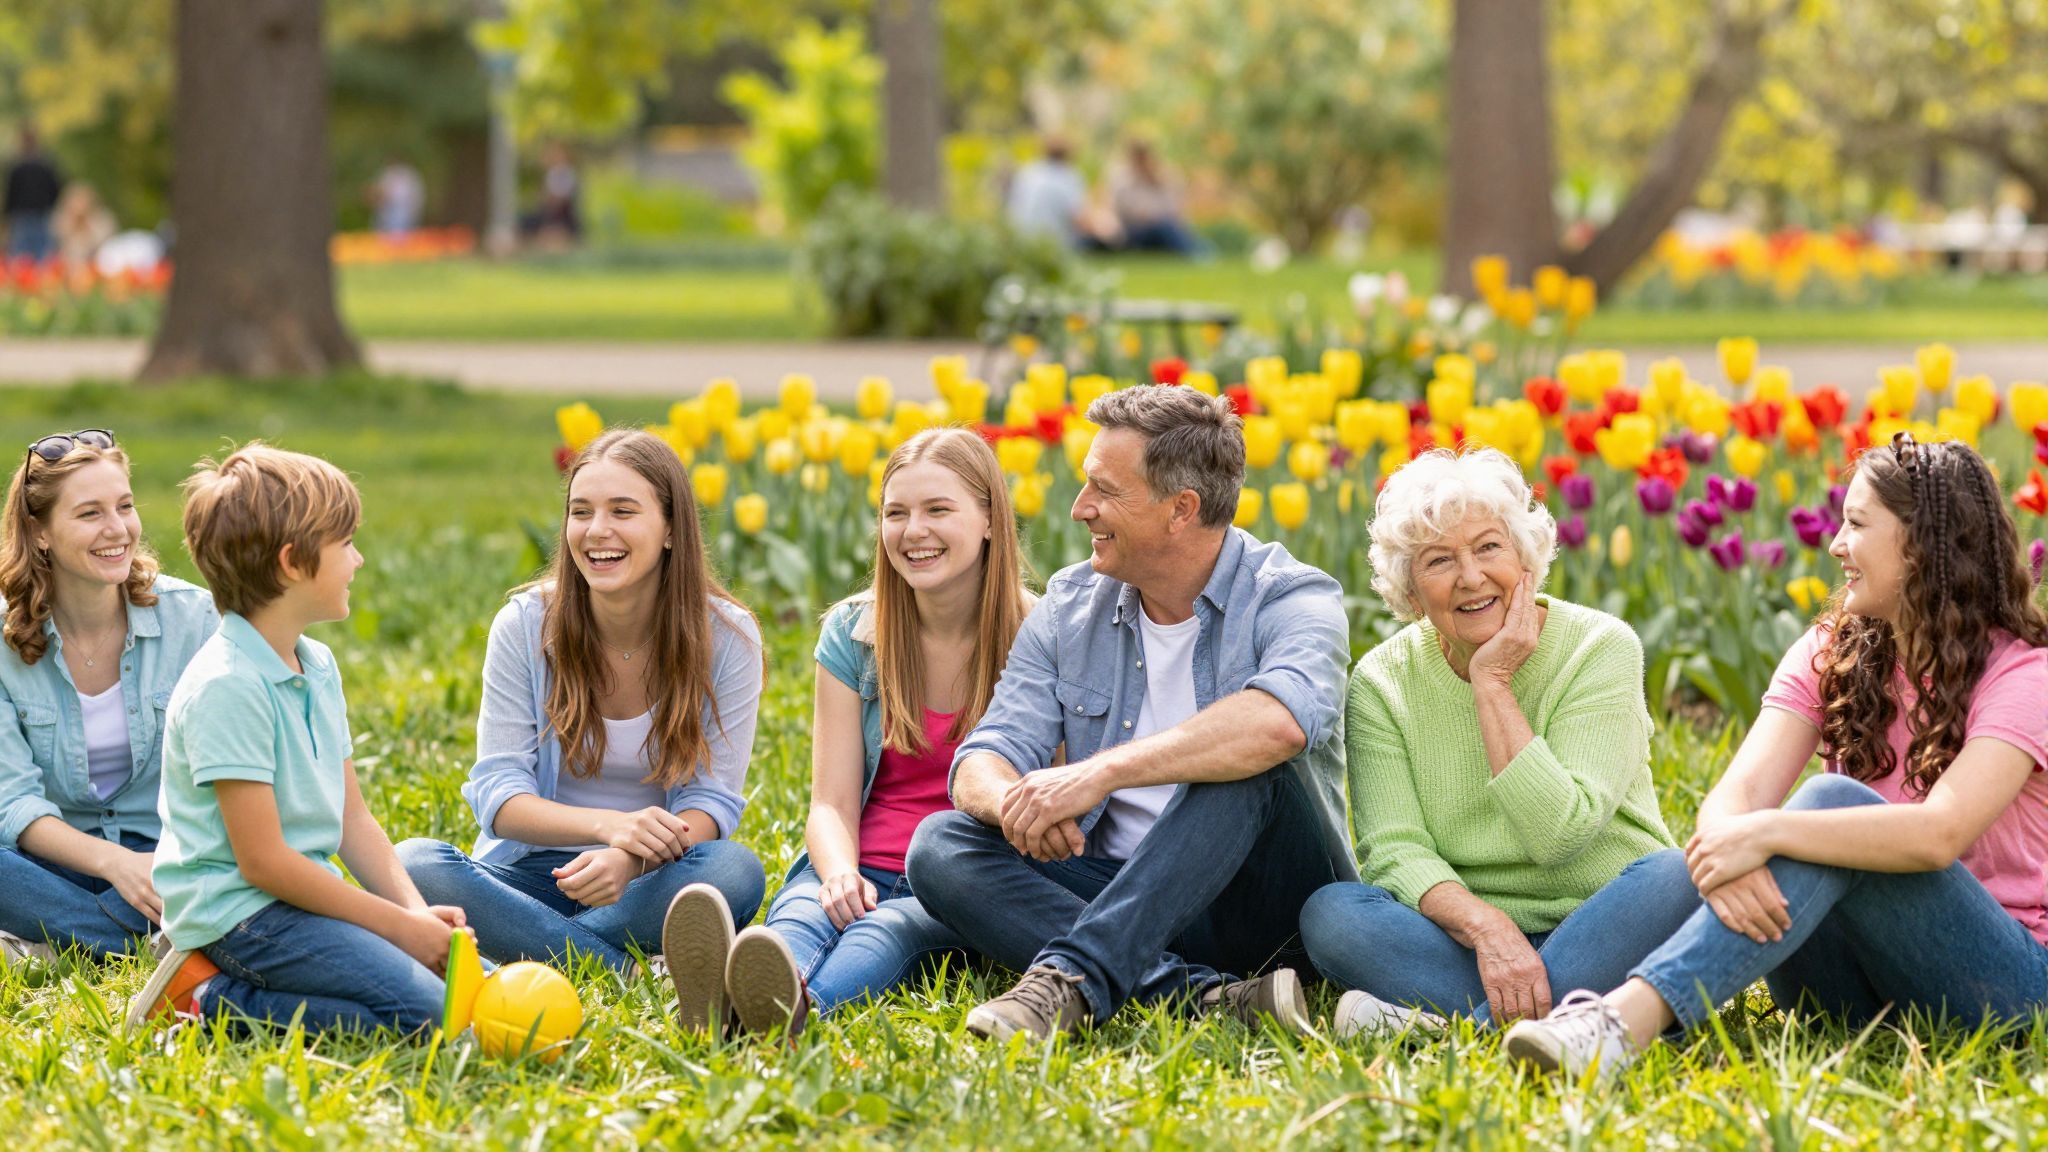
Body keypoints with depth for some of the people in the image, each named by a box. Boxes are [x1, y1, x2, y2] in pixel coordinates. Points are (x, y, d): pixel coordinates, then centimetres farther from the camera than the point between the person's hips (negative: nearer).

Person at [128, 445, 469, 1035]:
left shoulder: (319, 667, 13)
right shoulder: (228, 687, -18)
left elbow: (352, 818, 13)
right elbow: (263, 862, -19)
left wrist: (415, 910, -4)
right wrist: (399, 925, -16)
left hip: (302, 893, 10)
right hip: (239, 912, -10)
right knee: (427, 1013, -22)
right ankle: (209, 999, -10)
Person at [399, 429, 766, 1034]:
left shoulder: (728, 637, -5)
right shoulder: (524, 626, -5)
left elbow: (714, 801, -8)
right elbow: (497, 793, -8)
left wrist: (629, 860, -30)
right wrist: (607, 824, -29)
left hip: (651, 879, 0)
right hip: (534, 871, 0)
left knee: (735, 871, -33)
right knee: (410, 864, -30)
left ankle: (532, 947, -29)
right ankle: (615, 968, -35)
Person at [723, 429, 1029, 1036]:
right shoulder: (852, 633, 8)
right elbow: (832, 802, 2)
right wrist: (839, 873, -22)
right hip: (861, 875, 2)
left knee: (891, 926, -38)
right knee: (801, 913, -35)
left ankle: (802, 1004, -72)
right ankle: (730, 988, -72)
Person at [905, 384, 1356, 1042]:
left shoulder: (1291, 599, -10)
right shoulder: (1070, 606, 9)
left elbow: (1281, 721, -34)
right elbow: (984, 760, 0)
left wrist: (1099, 773, -39)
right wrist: (1010, 802, -26)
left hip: (1259, 900, -5)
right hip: (1113, 885, 5)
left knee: (1248, 764, -32)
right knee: (939, 846, -19)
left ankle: (1072, 976, -42)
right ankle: (1208, 996, -35)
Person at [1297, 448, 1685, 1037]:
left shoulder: (1601, 649, -6)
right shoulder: (1382, 683, 0)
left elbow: (1559, 835, -17)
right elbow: (1395, 850, -13)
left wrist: (1491, 684, -17)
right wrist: (1486, 927, -33)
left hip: (1605, 927, -1)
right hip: (1462, 937, 1)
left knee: (1680, 882, -33)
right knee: (1329, 914, -26)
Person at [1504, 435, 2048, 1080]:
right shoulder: (1829, 657, 7)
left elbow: (1942, 832, -28)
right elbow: (1737, 794, -9)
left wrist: (1766, 833, -35)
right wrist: (1727, 859, -34)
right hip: (1857, 989, 5)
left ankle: (1626, 1019, -49)